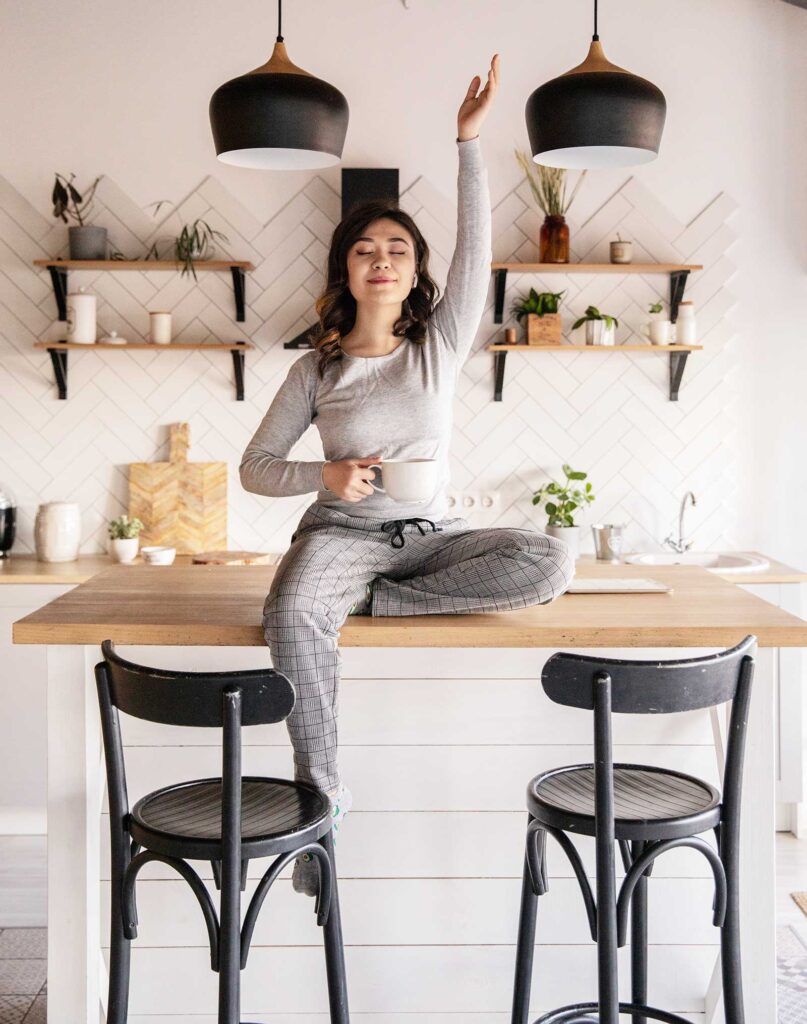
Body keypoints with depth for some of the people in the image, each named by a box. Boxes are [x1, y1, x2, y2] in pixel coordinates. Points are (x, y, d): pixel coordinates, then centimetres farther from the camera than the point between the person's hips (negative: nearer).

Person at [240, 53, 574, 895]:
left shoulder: (440, 346, 7)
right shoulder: (316, 369, 4)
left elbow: (476, 250, -5)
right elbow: (255, 467, 6)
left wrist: (469, 140, -12)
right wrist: (324, 477, -14)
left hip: (430, 534, 2)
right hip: (343, 531, -2)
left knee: (549, 563, -27)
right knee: (292, 617, -38)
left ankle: (367, 602, -20)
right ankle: (321, 793, -25)